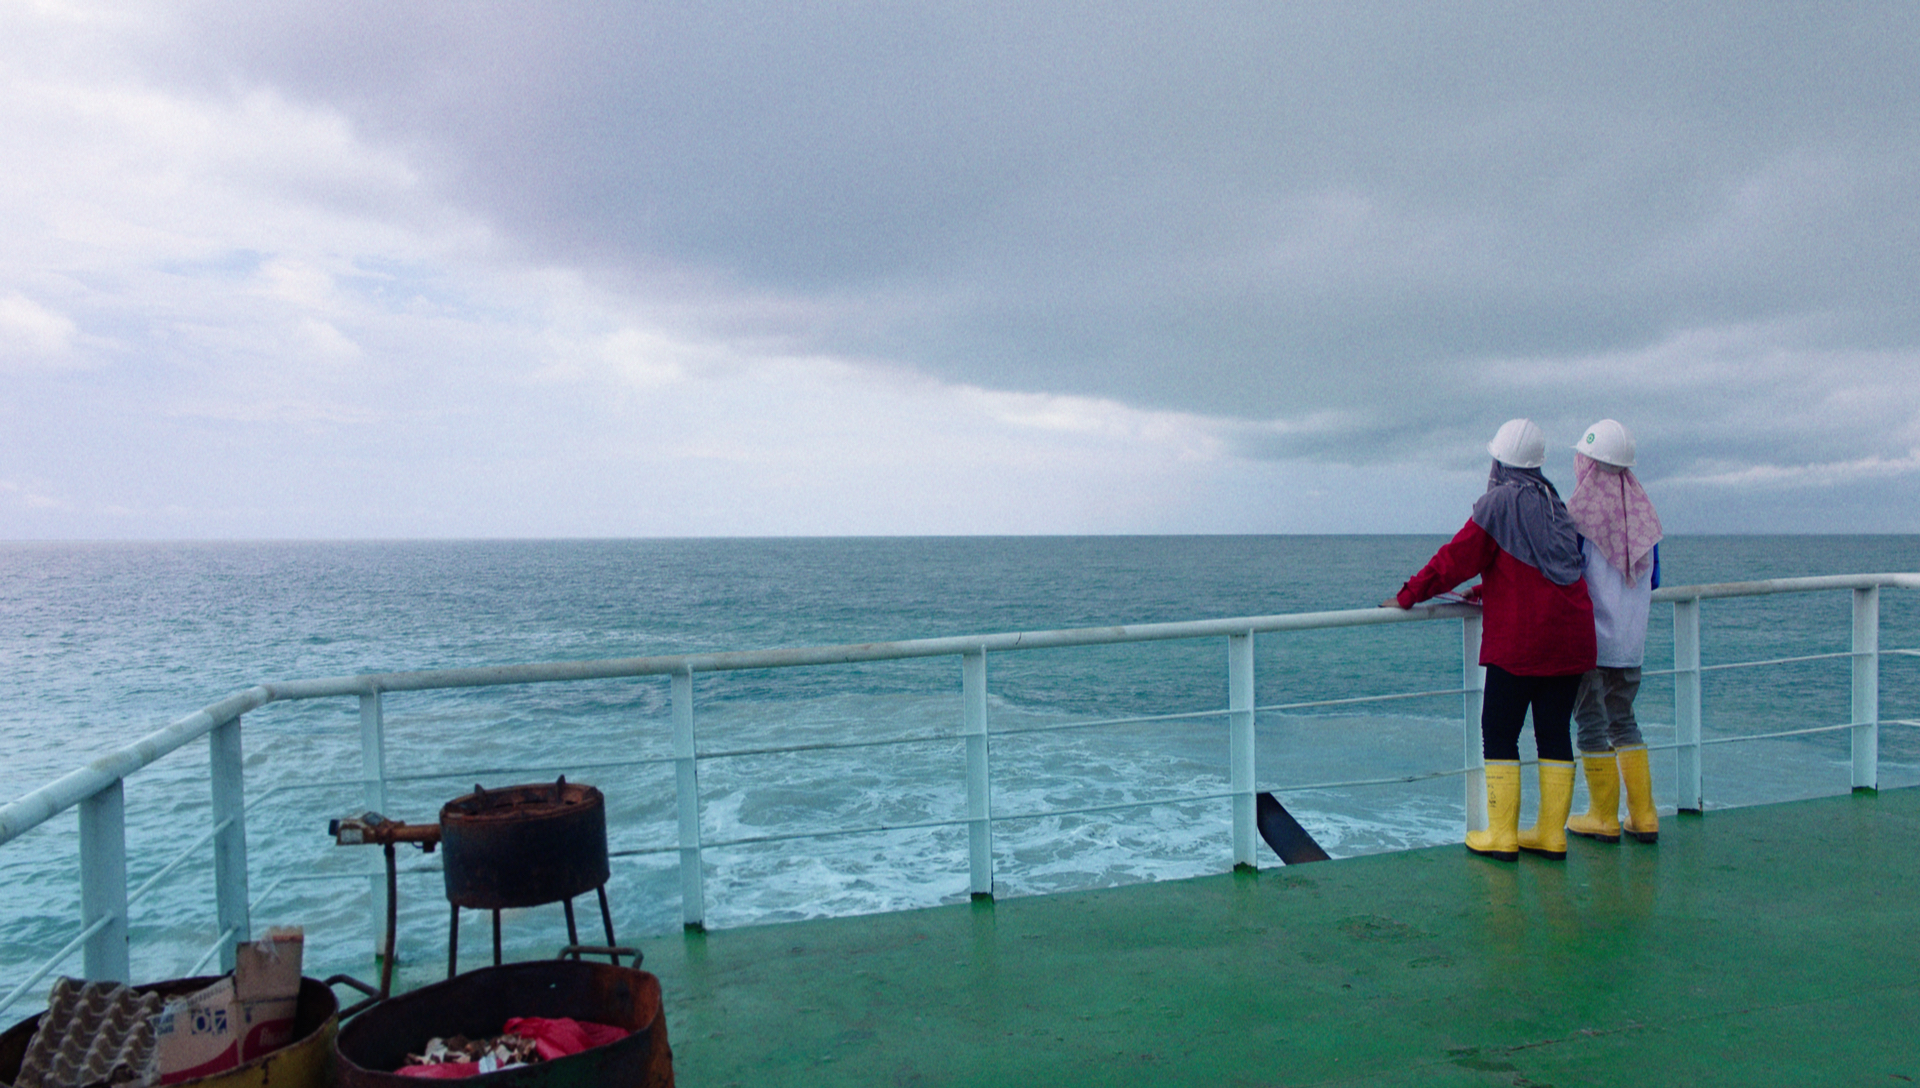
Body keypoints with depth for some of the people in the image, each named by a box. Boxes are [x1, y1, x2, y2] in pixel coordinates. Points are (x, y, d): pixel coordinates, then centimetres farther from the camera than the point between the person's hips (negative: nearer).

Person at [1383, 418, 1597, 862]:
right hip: (1570, 639, 7)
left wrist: (1408, 595, 1)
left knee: (1499, 734, 1)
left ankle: (1501, 836, 2)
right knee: (1554, 732, 10)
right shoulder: (1555, 504, 15)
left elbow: (1456, 558, -7)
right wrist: (1491, 589, 34)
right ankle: (1551, 834, 13)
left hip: (1518, 642, -7)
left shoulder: (1500, 502, -6)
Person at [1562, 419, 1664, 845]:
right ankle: (1643, 816, 17)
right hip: (1631, 641, 6)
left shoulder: (1579, 512, -14)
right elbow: (1651, 582, 14)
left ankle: (1604, 818, 10)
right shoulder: (1644, 512, 6)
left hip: (1589, 637, -6)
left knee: (1592, 722, 4)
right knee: (1623, 719, 16)